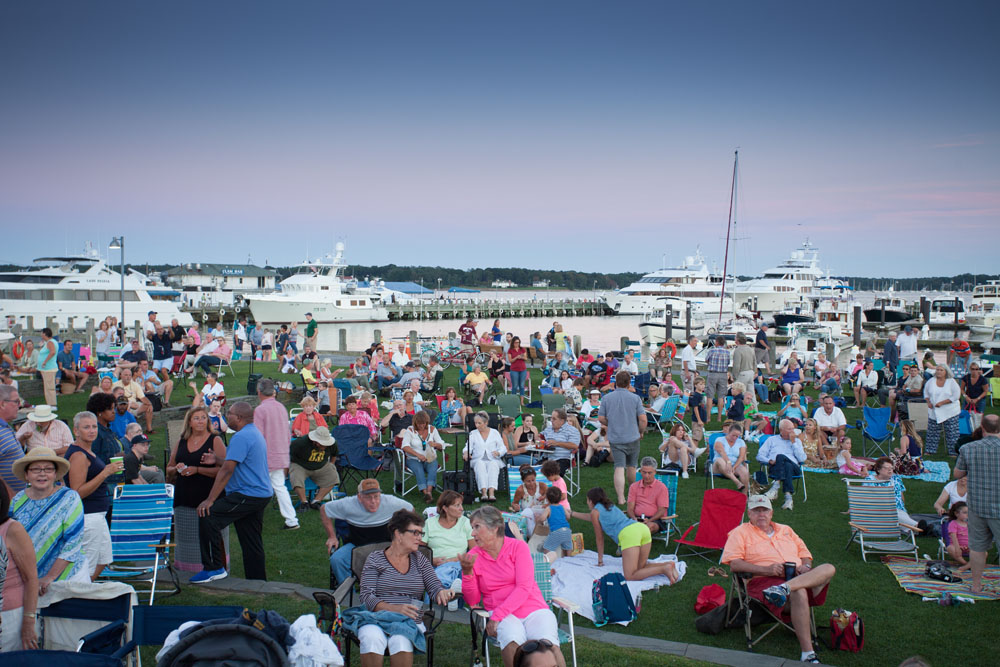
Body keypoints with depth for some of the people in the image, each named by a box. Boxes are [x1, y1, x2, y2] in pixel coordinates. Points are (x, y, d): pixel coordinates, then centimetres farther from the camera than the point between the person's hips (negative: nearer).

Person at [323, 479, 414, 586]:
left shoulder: (391, 503, -14)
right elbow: (324, 510, 0)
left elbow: (410, 510, 5)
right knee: (336, 560, -27)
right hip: (355, 545, 1)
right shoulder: (348, 505, -15)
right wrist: (332, 536, 1)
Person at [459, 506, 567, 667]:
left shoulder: (518, 546, 2)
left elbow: (524, 588, -8)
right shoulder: (473, 556, 8)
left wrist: (497, 615, -17)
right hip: (503, 615, 1)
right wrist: (467, 572, -12)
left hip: (533, 608, -1)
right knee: (512, 644, -35)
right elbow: (473, 601, 6)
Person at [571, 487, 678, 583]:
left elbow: (599, 538, 19)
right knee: (640, 568, 17)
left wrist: (600, 561, 29)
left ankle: (664, 569, -26)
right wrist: (572, 513, 66)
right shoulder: (610, 506, 36)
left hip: (628, 534, -8)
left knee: (630, 577, -12)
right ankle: (667, 565, -6)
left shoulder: (595, 512, 15)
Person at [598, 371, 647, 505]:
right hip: (632, 437, 0)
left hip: (615, 438, 0)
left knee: (619, 467, -3)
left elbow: (601, 418, 0)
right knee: (631, 466, 17)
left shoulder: (607, 398, -2)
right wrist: (641, 432, 8)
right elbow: (643, 419, -9)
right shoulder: (635, 398, -6)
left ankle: (621, 498, -12)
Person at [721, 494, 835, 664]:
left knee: (829, 569, -24)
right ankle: (807, 654, -37)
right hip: (765, 581, -5)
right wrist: (767, 570, -15)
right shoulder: (741, 532, 12)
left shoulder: (785, 530, 29)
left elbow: (806, 555, 26)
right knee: (798, 593, -37)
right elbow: (734, 564, -3)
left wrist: (805, 567, 0)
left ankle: (784, 588, -45)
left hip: (800, 578, 5)